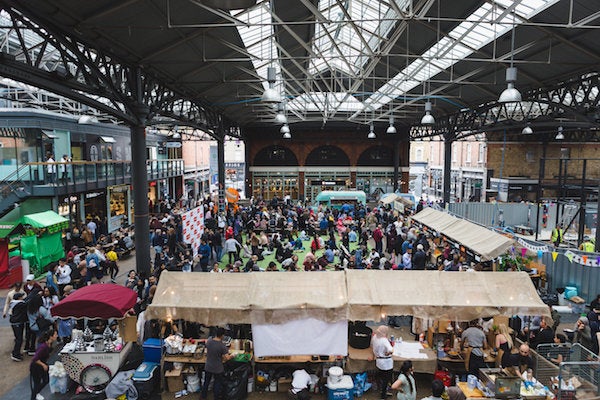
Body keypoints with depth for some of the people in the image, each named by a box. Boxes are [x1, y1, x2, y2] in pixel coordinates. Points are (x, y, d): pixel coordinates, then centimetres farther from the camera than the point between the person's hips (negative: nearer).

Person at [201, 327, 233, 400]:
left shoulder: (208, 341, -11)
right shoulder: (222, 345, -26)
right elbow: (226, 358, -23)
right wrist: (231, 356, -1)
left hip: (208, 367, 4)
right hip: (218, 369, -4)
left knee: (206, 382, 24)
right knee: (218, 383, 19)